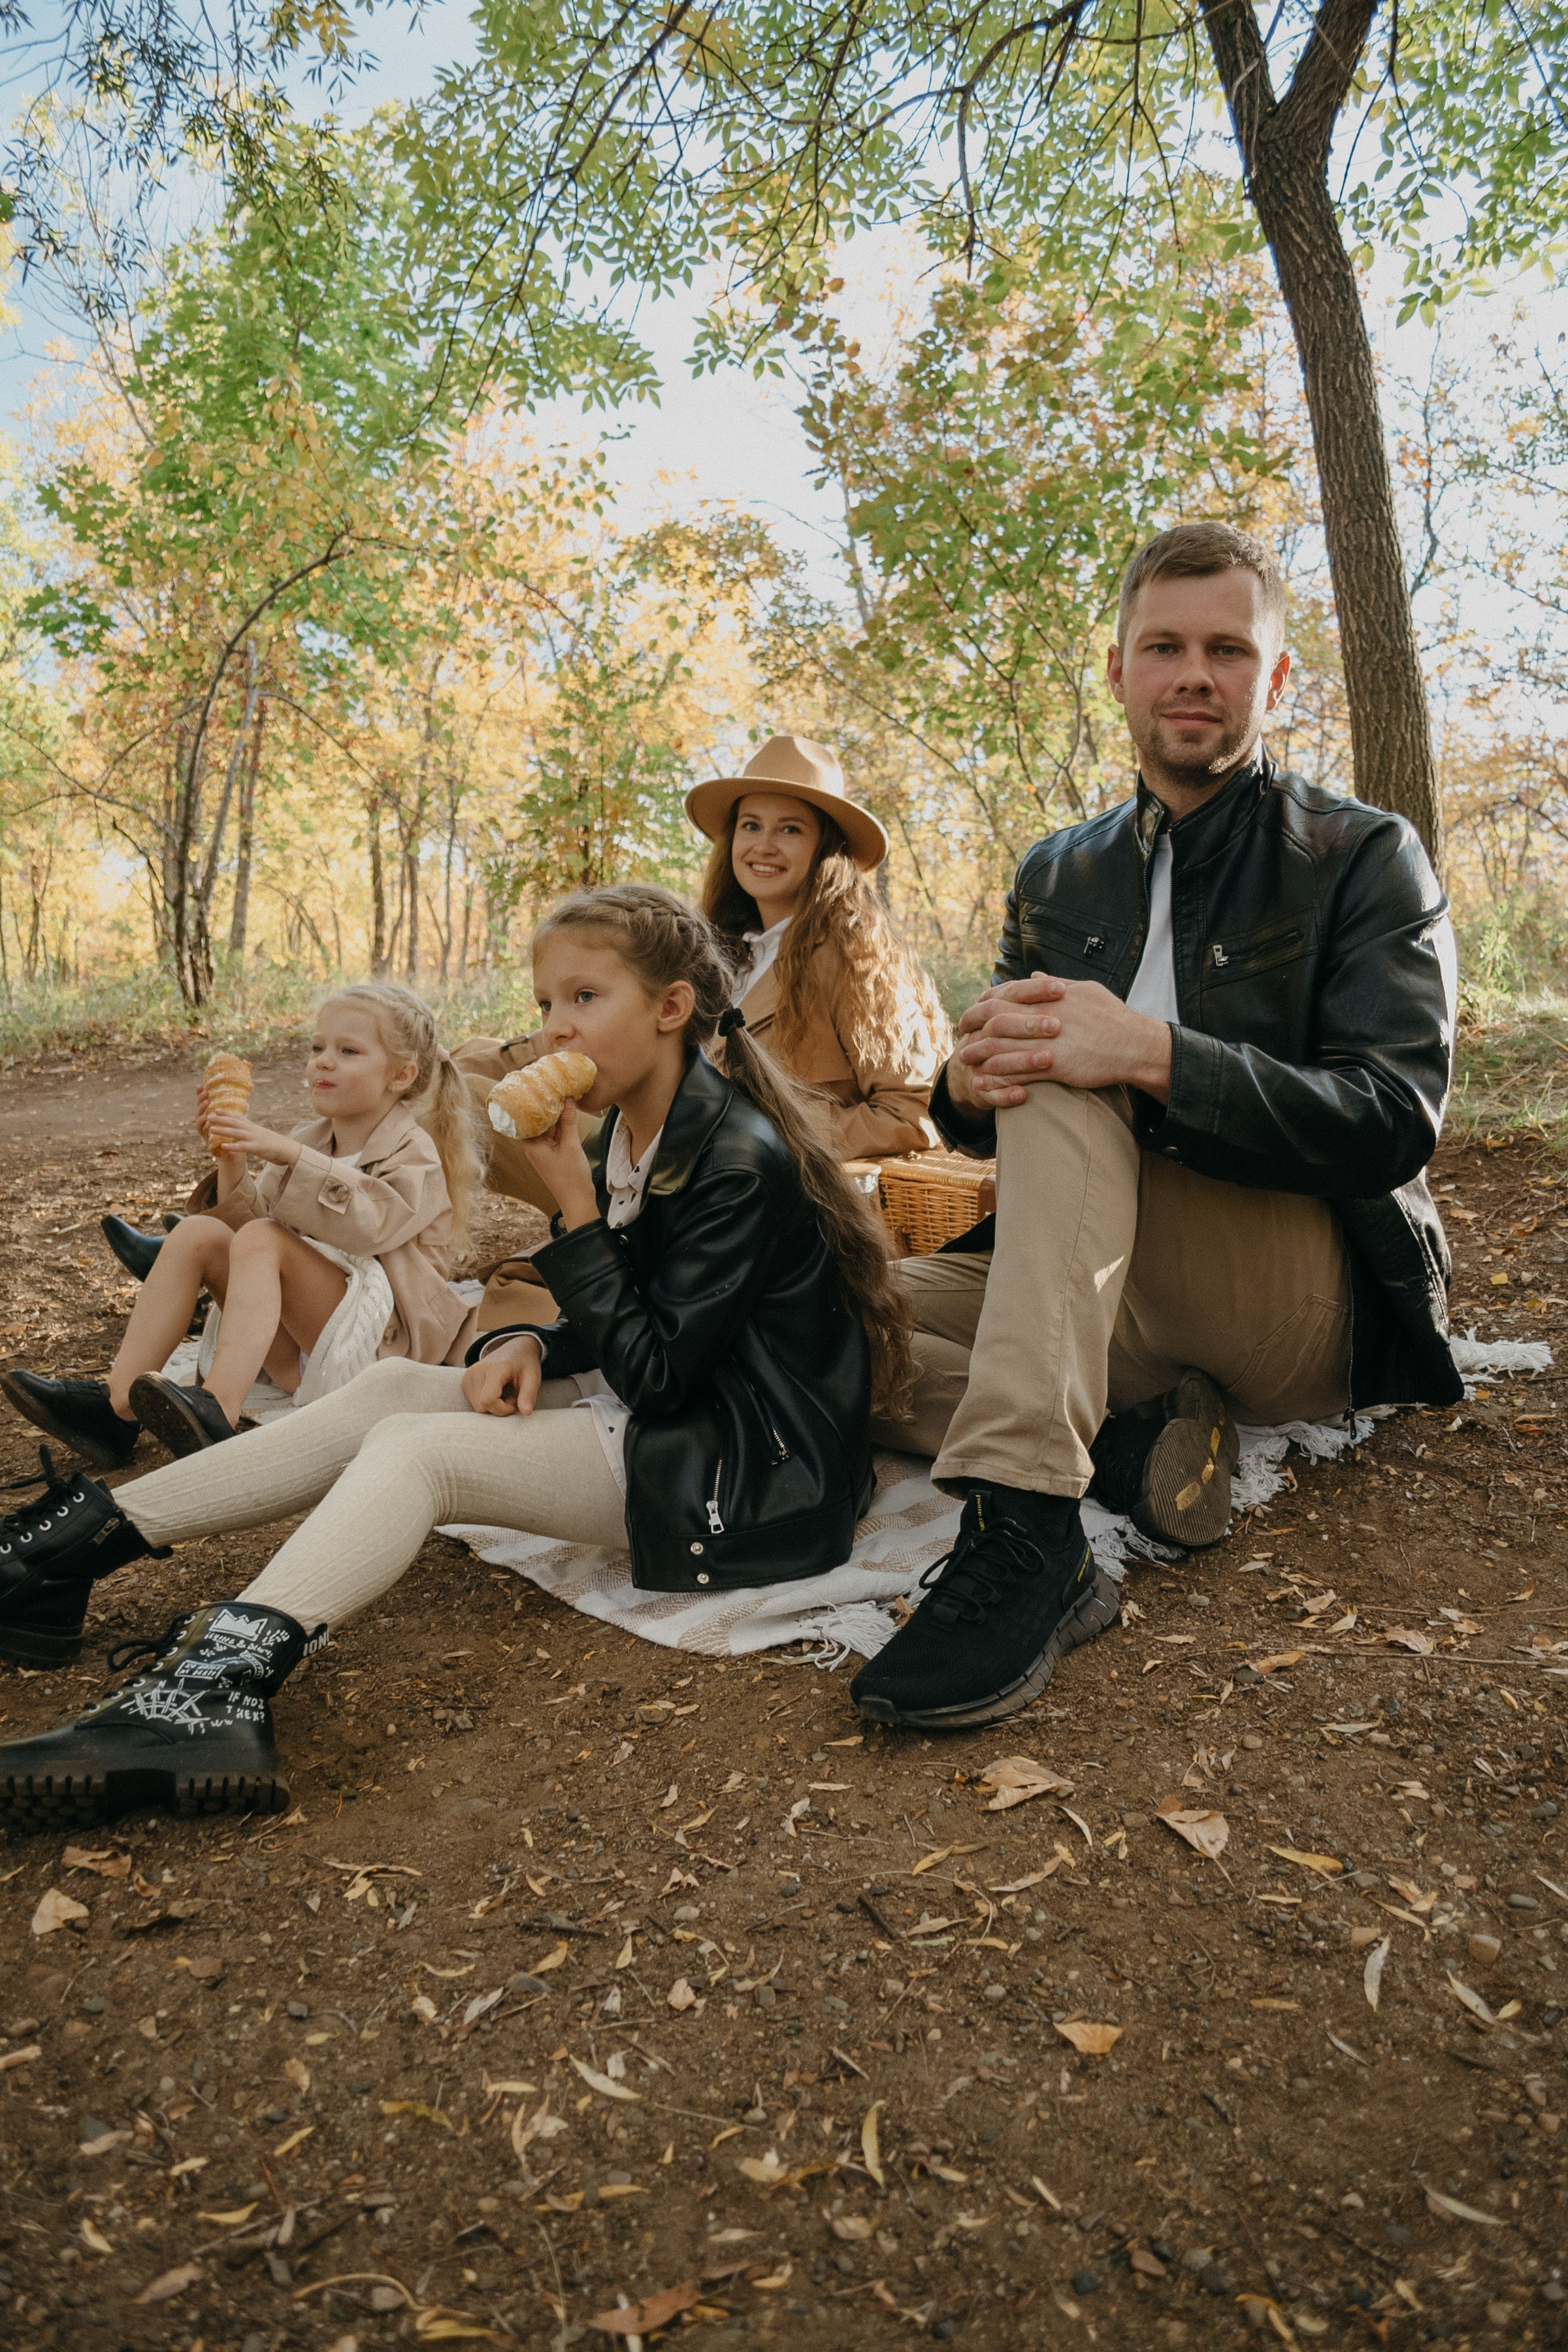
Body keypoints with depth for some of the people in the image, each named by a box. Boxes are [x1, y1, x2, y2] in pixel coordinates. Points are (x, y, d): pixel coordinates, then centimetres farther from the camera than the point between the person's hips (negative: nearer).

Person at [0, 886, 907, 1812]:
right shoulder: (631, 1131, 7)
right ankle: (85, 1536, -1)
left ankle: (219, 1687, -29)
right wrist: (533, 1346, -6)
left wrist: (576, 1204, -21)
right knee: (390, 1388, -2)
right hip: (668, 1414, 9)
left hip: (752, 1468, -9)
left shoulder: (742, 1161, -21)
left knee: (415, 1448, -20)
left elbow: (655, 1374, -21)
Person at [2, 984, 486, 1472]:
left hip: (378, 1338, -6)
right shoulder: (307, 1143, 17)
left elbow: (370, 1222, -23)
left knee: (262, 1240, -27)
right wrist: (233, 1172, -5)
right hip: (297, 1352, 6)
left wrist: (294, 1157, -28)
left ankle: (218, 1413, -44)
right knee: (199, 1234, -10)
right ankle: (118, 1404, -19)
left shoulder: (413, 1153, -2)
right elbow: (252, 1222, 10)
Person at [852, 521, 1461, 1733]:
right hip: (1108, 1295, 6)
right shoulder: (1060, 874, 13)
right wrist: (969, 1083, -18)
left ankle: (1025, 1537, -40)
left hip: (1314, 1304, -5)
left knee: (1067, 1095, -31)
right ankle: (1140, 1440, -19)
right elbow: (984, 1116, 10)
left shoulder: (1366, 857, -1)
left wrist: (1150, 1055, -30)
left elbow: (1394, 1122, -15)